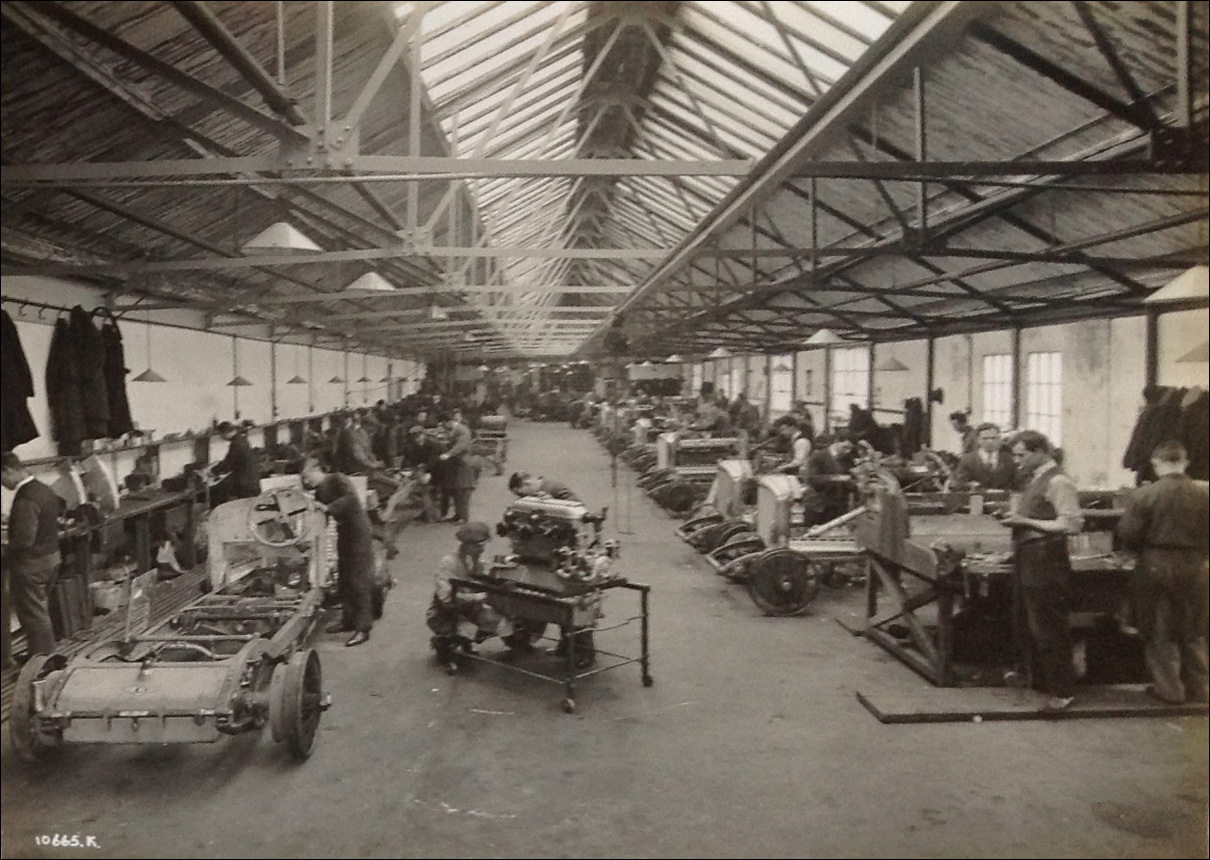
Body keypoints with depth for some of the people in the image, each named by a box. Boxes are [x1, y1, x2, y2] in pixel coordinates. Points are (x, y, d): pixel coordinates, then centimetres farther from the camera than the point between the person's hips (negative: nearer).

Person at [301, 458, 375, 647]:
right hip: (344, 533, 9)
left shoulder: (337, 479, -14)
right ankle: (348, 620, 27)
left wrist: (327, 508, -32)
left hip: (359, 532, -9)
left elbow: (351, 498, -32)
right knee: (343, 580, 14)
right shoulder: (319, 492, 10)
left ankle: (363, 628, -4)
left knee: (360, 581, -8)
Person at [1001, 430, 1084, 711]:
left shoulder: (1058, 482, -14)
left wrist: (1026, 522, -20)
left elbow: (1072, 525, -20)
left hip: (1046, 564, -10)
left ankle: (1062, 691, 11)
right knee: (1028, 627, 16)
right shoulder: (1035, 480, 14)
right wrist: (1016, 519, 5)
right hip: (1028, 561, 10)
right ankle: (1042, 679, 30)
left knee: (1048, 629, -1)